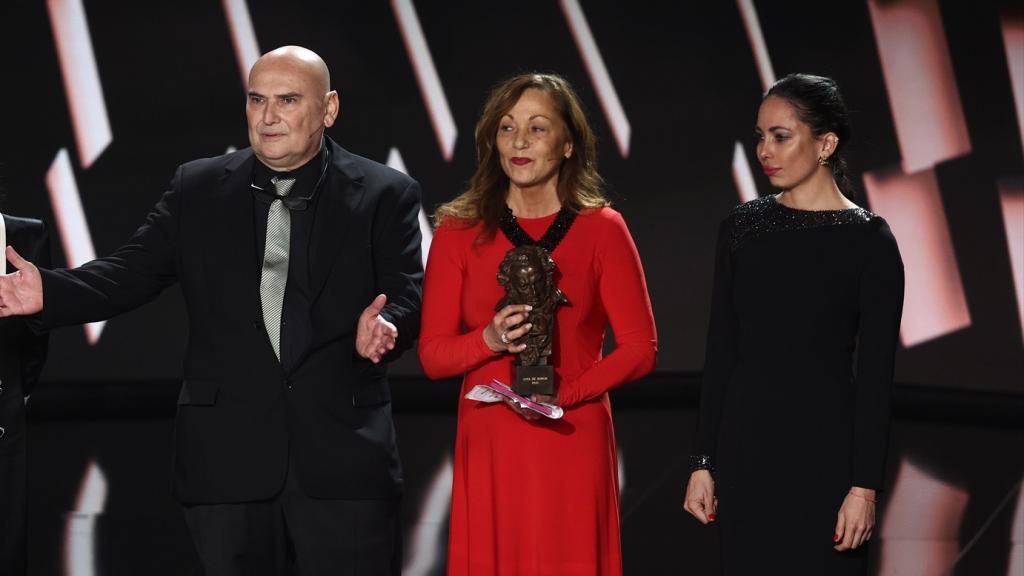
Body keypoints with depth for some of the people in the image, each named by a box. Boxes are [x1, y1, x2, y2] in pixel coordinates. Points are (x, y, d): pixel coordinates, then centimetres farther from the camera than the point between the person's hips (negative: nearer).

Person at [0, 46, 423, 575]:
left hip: (344, 457, -2)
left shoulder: (385, 196, 3)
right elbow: (132, 272, 3)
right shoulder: (198, 189, 10)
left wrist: (384, 327, -29)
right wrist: (49, 291, -15)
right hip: (227, 459, 2)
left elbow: (406, 296, -5)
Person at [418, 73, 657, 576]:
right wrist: (490, 340, -16)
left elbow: (640, 348, -1)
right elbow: (432, 355, 4)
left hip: (573, 445, -1)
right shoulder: (459, 232, 5)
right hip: (488, 447, 1)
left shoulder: (601, 229, 2)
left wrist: (564, 394, -14)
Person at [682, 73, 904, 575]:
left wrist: (865, 487, -12)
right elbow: (720, 353, 7)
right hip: (745, 441, 4)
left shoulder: (869, 241, -6)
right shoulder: (741, 228, 5)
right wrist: (703, 463, 4)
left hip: (824, 446, -4)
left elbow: (875, 375, -8)